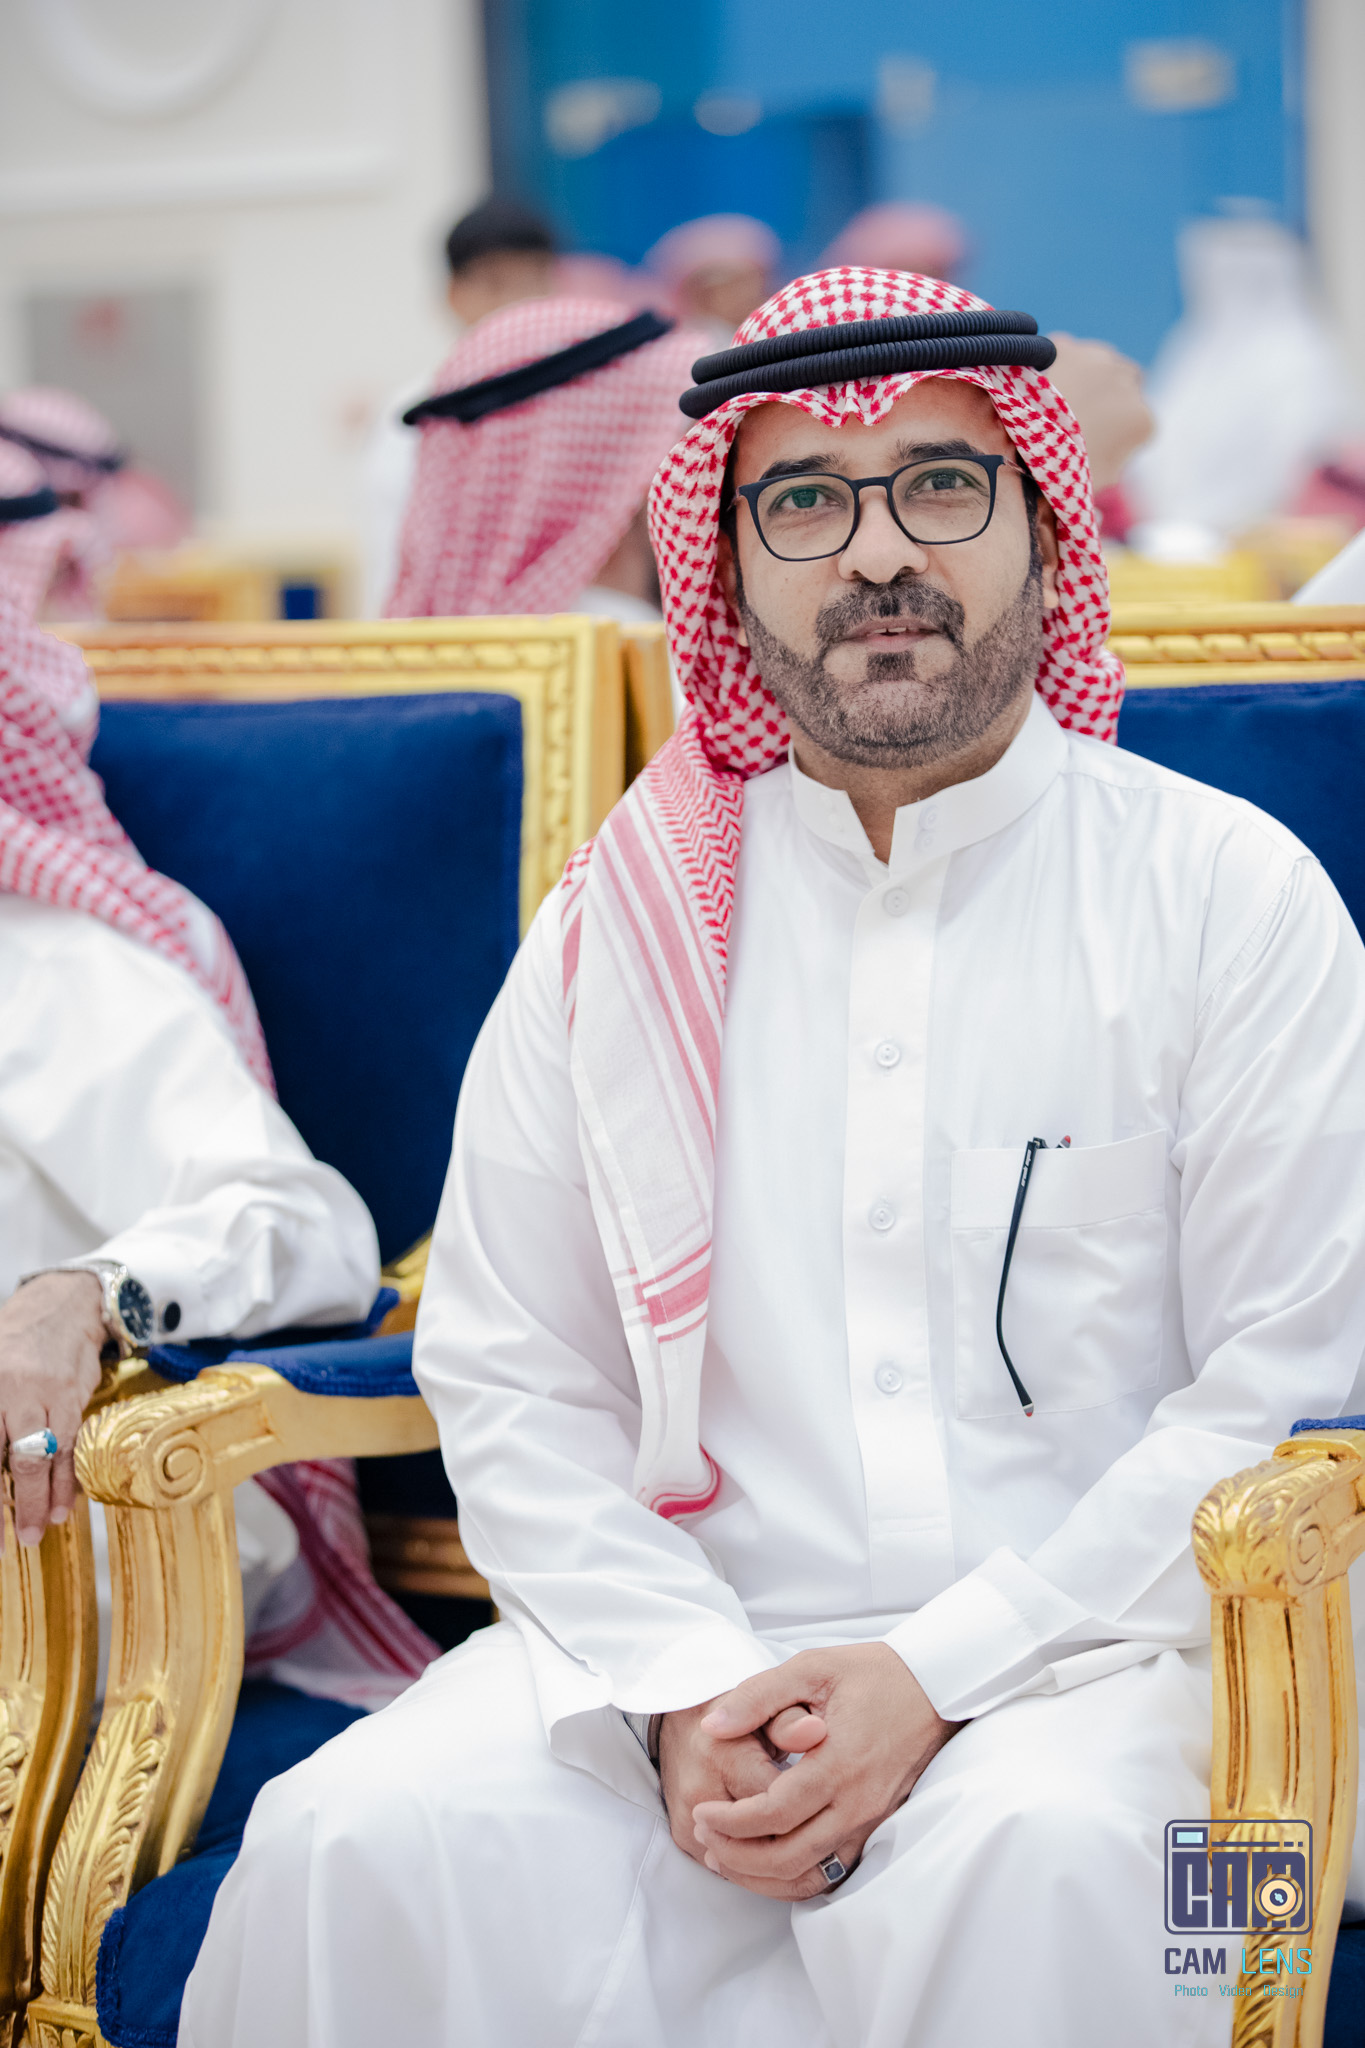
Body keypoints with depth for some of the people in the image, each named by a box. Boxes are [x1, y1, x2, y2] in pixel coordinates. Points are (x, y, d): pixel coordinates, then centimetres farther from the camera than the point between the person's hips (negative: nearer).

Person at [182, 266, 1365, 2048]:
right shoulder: (623, 919, 10)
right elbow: (508, 1376, 7)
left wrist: (941, 1674, -12)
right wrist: (685, 1688, -11)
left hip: (1087, 1639, -2)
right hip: (689, 1627, 3)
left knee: (1031, 1861, -36)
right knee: (365, 1845, -24)